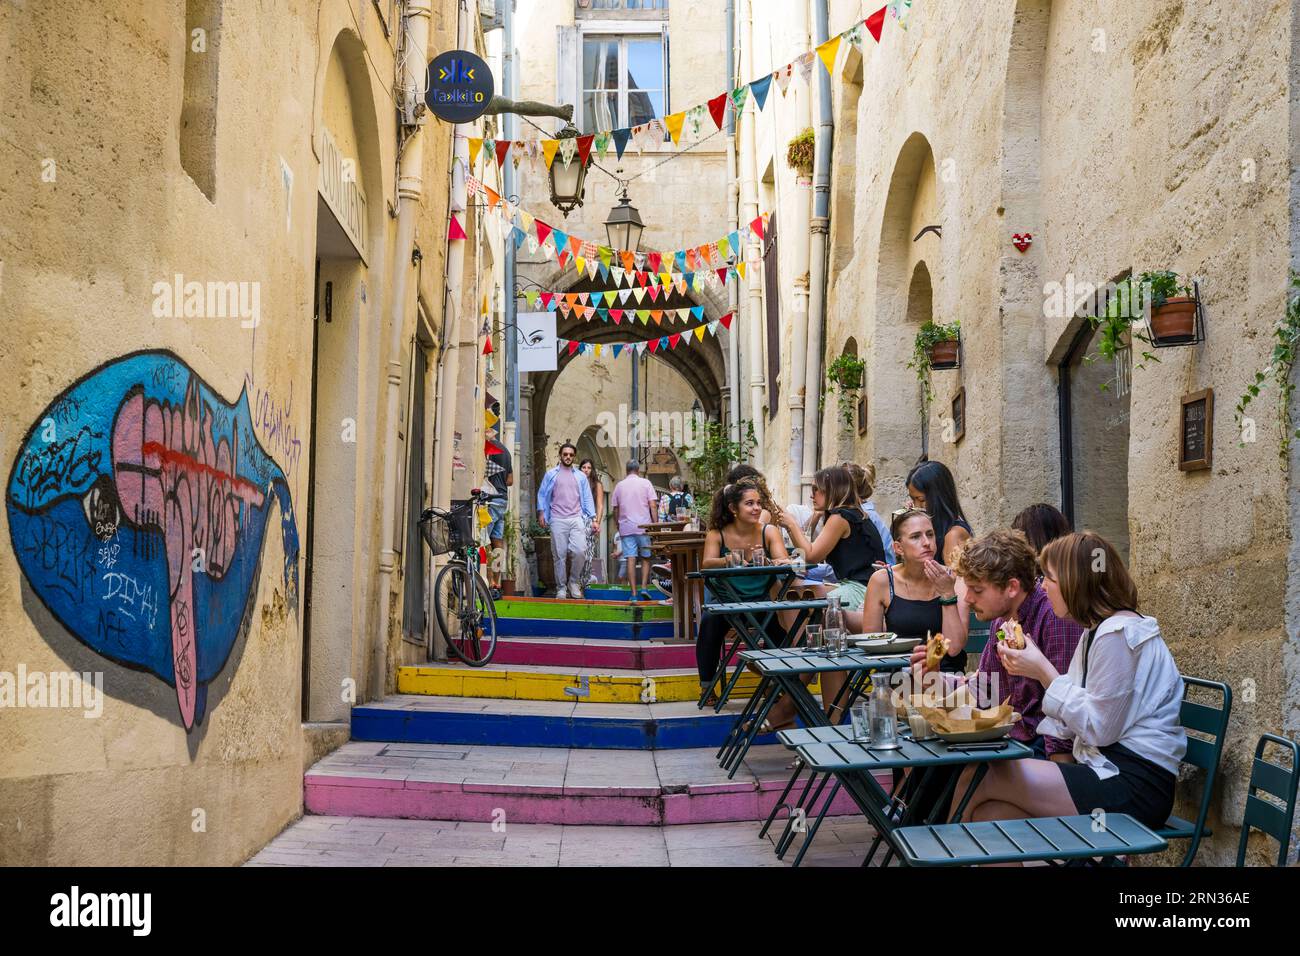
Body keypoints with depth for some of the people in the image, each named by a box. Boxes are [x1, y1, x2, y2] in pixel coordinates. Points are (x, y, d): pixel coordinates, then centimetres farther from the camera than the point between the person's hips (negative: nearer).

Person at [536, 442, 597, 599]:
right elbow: (542, 494, 11)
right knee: (560, 555, -1)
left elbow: (587, 498, 15)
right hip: (558, 520, -1)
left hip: (577, 519, 1)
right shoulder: (551, 475, 10)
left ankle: (574, 582, 6)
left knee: (580, 551, -14)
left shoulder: (581, 476, 16)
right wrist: (541, 512, -1)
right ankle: (561, 588, 9)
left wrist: (593, 519, 7)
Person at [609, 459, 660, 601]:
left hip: (626, 527, 2)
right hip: (643, 526, -1)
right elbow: (653, 505, -4)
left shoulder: (619, 486, 9)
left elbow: (615, 509, 13)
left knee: (631, 559, -2)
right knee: (646, 557, 11)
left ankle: (633, 594, -3)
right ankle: (644, 587, -1)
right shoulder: (645, 483, 2)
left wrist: (618, 525, 23)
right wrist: (656, 523, 0)